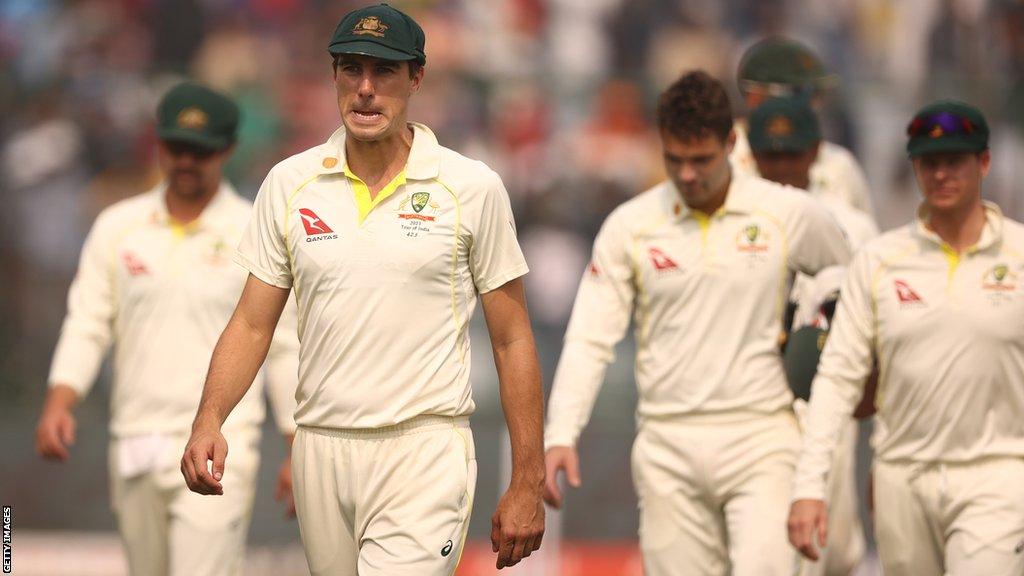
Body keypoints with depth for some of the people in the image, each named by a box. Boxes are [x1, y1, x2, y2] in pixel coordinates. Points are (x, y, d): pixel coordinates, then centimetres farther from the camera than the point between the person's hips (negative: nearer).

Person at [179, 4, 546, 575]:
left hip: (424, 453, -4)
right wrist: (209, 420, -8)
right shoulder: (290, 184, 7)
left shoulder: (472, 187, 0)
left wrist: (528, 485, 0)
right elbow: (252, 324, 10)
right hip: (320, 451, 4)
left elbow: (513, 341, 3)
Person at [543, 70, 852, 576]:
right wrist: (561, 435, -13)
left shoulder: (791, 215, 1)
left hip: (761, 439, -1)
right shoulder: (629, 226, 2)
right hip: (667, 444, 1)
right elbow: (590, 340, -1)